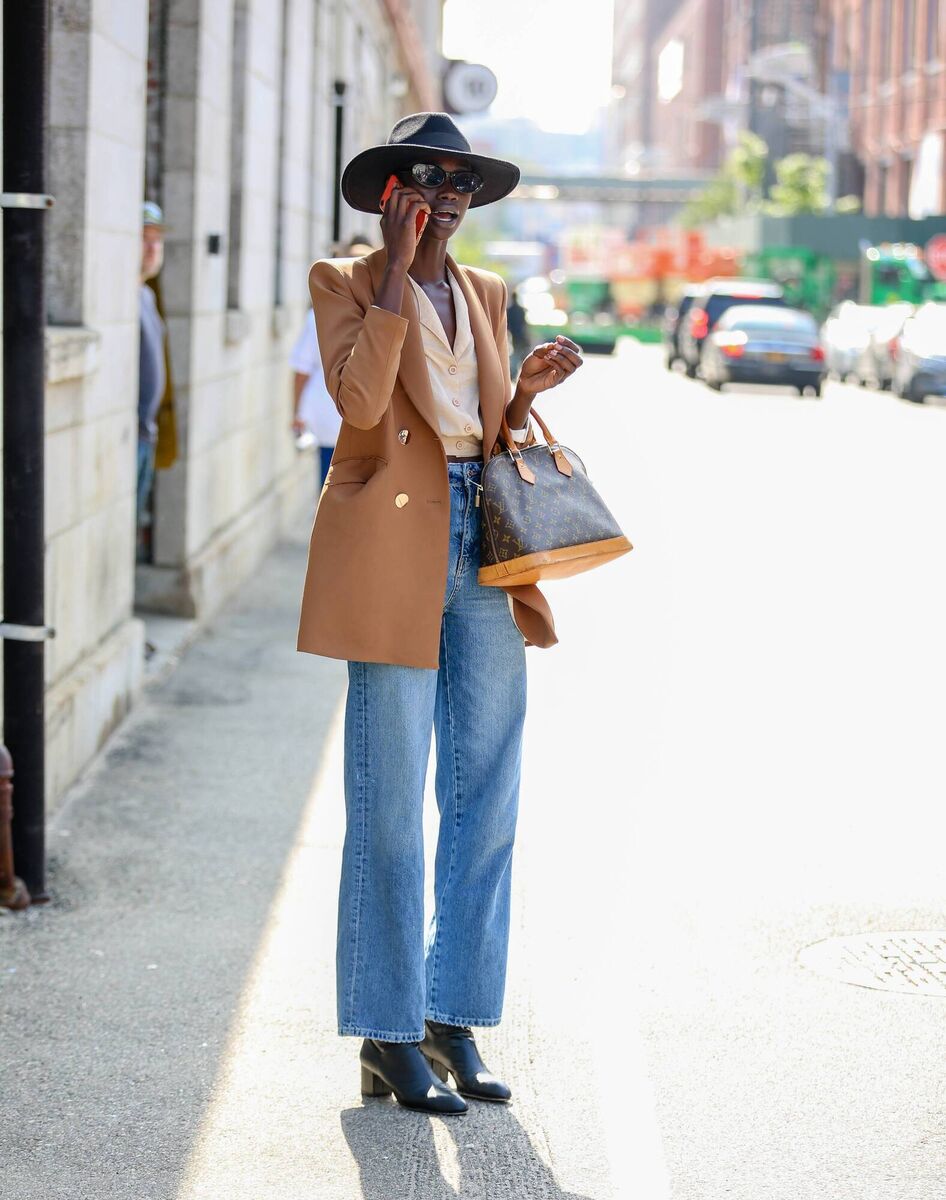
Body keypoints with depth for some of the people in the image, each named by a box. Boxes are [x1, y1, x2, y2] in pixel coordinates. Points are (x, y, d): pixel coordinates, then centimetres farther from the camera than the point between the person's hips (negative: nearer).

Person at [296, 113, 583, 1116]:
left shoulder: (485, 294, 17)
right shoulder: (345, 282, 1)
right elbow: (360, 398, -17)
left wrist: (529, 389, 0)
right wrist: (397, 267, -14)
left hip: (483, 544, 6)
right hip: (393, 547, -6)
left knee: (487, 795, 6)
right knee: (389, 801, -3)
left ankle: (454, 1019, 17)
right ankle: (389, 1039, 6)